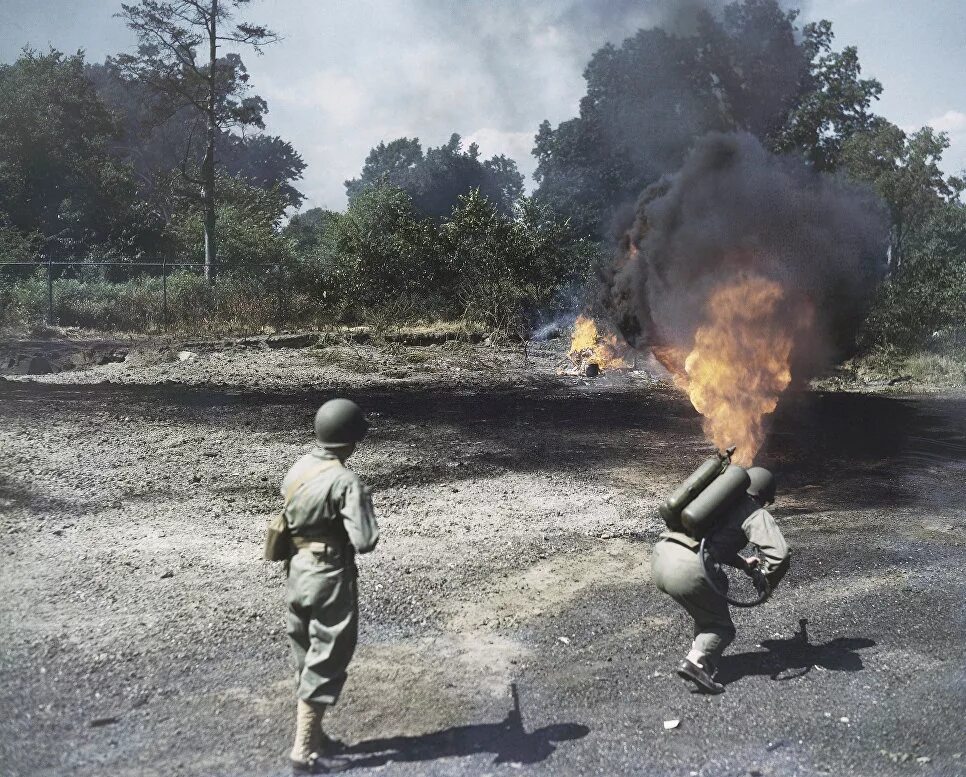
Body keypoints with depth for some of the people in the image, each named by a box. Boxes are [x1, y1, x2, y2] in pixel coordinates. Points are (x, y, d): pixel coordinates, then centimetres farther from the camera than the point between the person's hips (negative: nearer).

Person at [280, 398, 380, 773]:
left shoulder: (297, 470, 2)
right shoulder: (346, 482, -21)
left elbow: (288, 519, 10)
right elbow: (364, 541, -23)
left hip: (297, 573, 8)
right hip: (330, 579, -8)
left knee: (307, 660, 19)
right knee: (325, 665, 4)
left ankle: (312, 735, 33)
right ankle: (304, 751, 10)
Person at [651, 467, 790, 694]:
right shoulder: (756, 514, 7)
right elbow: (780, 553, -6)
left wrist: (742, 562, 43)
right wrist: (768, 582, 12)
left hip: (660, 556, 7)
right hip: (689, 570, -7)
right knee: (721, 628, 10)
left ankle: (701, 651, 23)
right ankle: (696, 662, -13)